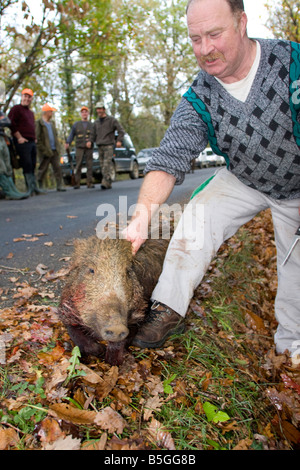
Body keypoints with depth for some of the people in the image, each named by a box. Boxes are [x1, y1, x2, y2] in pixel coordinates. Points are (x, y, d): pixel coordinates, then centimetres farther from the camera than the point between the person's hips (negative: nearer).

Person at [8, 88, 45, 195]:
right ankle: (31, 188, -12)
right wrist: (19, 137, -14)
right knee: (27, 166, -11)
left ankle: (34, 188, 8)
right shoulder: (16, 108, 1)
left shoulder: (31, 112, 26)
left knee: (32, 166, 6)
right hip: (22, 142, -8)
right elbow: (11, 124, -10)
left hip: (32, 142, 8)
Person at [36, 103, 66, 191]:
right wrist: (44, 150, -17)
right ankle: (39, 186, 12)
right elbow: (37, 139, -12)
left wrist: (57, 147, 9)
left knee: (57, 168, 1)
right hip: (45, 151, -6)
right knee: (43, 169, 1)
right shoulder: (38, 124, -6)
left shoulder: (52, 123, 17)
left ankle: (59, 185, 3)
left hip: (54, 151, 6)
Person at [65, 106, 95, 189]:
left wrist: (90, 141, -18)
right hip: (79, 147, 0)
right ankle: (77, 183, -6)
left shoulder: (91, 125, 15)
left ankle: (89, 182, 0)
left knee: (89, 165, -4)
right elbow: (71, 135, 12)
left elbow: (93, 135, 2)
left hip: (89, 148, 0)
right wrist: (68, 143, -4)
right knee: (78, 165, -7)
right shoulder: (76, 124, 16)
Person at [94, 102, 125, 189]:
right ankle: (108, 184, 7)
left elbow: (121, 130, 0)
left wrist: (119, 141, -12)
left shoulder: (112, 119, 1)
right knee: (103, 166, 2)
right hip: (100, 146, 6)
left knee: (107, 164, -16)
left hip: (109, 145, -6)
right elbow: (95, 133, 26)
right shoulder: (96, 122, 17)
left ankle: (105, 183, -22)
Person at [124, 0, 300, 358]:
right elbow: (170, 159, -26)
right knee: (196, 218, -20)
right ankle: (169, 309, -9)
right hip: (243, 181, 2)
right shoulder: (198, 100, -19)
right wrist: (144, 212, -43)